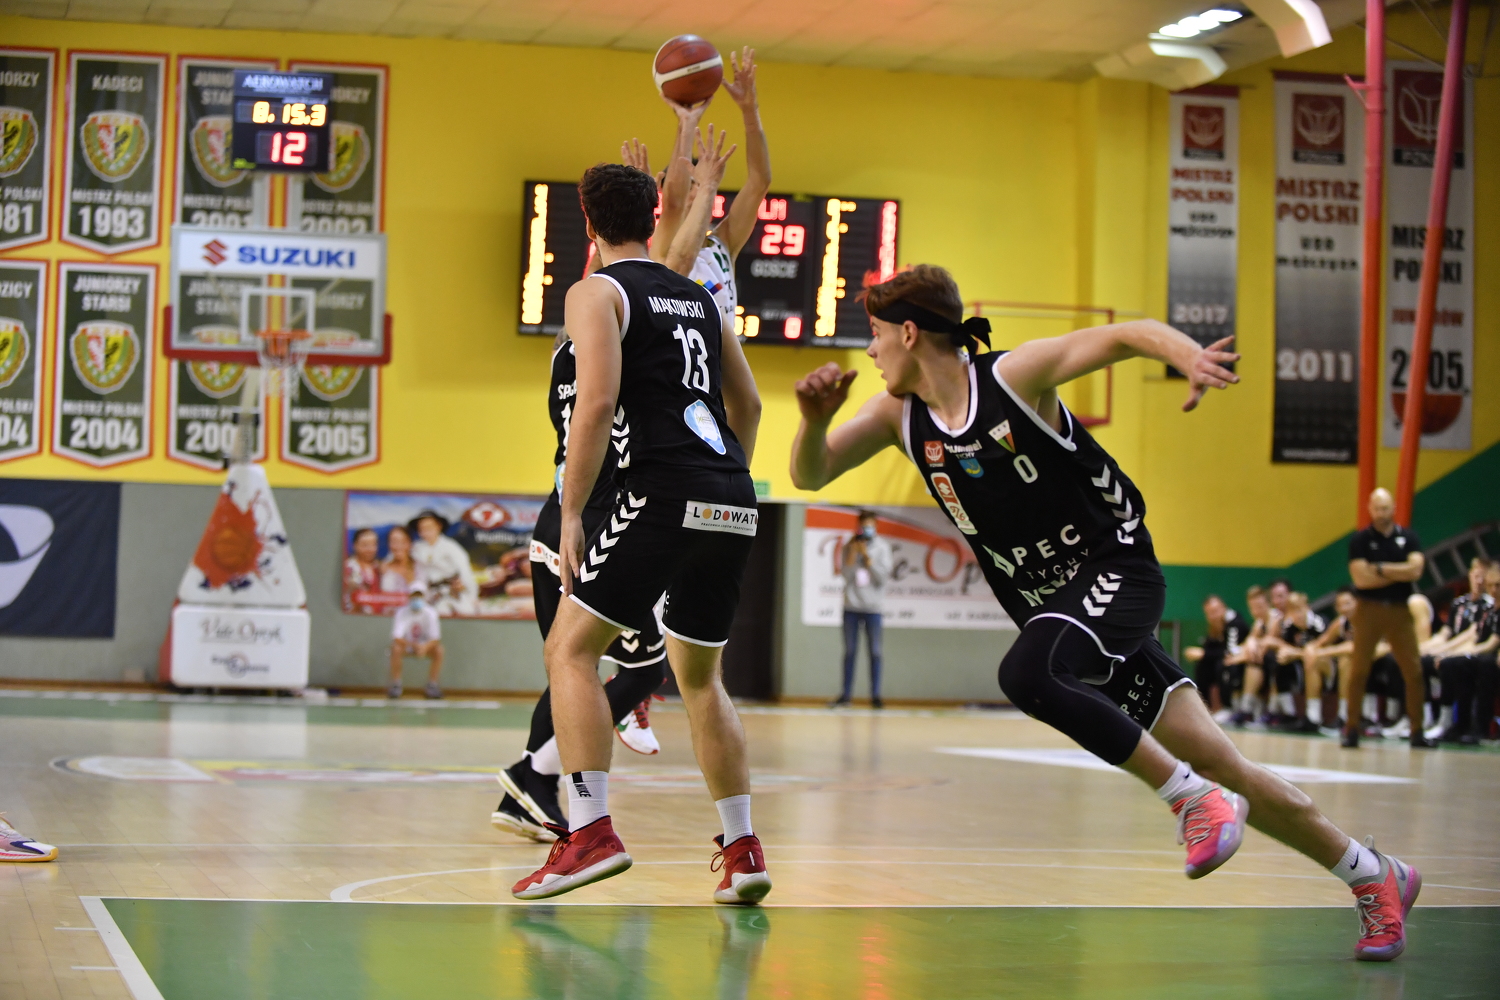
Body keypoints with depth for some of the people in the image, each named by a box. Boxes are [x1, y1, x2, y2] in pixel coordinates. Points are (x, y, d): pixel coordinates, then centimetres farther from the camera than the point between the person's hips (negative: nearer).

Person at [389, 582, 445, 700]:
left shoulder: (430, 613, -13)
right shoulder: (402, 612, -17)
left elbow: (435, 637, -21)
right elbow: (397, 637, -28)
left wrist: (425, 647, -43)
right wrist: (413, 645, -46)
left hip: (425, 646, 2)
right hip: (406, 644, -2)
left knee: (439, 650, -27)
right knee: (396, 649, -35)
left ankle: (432, 686, -16)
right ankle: (395, 686, -24)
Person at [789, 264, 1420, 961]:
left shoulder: (1013, 376, -13)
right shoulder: (899, 414, 3)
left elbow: (1127, 334, -17)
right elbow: (809, 475, 2)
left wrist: (1189, 354, -38)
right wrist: (815, 419, -19)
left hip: (1117, 574, -6)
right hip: (1056, 609, 6)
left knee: (1024, 675, -34)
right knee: (1217, 762, 3)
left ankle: (1194, 797, -19)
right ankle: (1374, 877, 18)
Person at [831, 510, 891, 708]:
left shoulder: (882, 547, 0)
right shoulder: (849, 547, 4)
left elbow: (883, 576, -7)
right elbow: (845, 574, -4)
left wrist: (867, 557, -13)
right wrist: (853, 552, -11)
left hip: (872, 607, -1)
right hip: (851, 605, 2)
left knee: (875, 652, 0)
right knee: (850, 651, 6)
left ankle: (875, 695, 3)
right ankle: (845, 694, 10)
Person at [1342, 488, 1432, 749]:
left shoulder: (1408, 538, 6)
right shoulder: (1360, 540, 0)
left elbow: (1415, 570, -10)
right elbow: (1361, 578, -12)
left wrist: (1380, 569, -11)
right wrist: (1399, 573, -8)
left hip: (1399, 610, 2)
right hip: (1369, 609, -2)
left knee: (1414, 670, -1)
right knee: (1359, 670, -4)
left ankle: (1417, 732, 7)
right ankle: (1352, 730, 3)